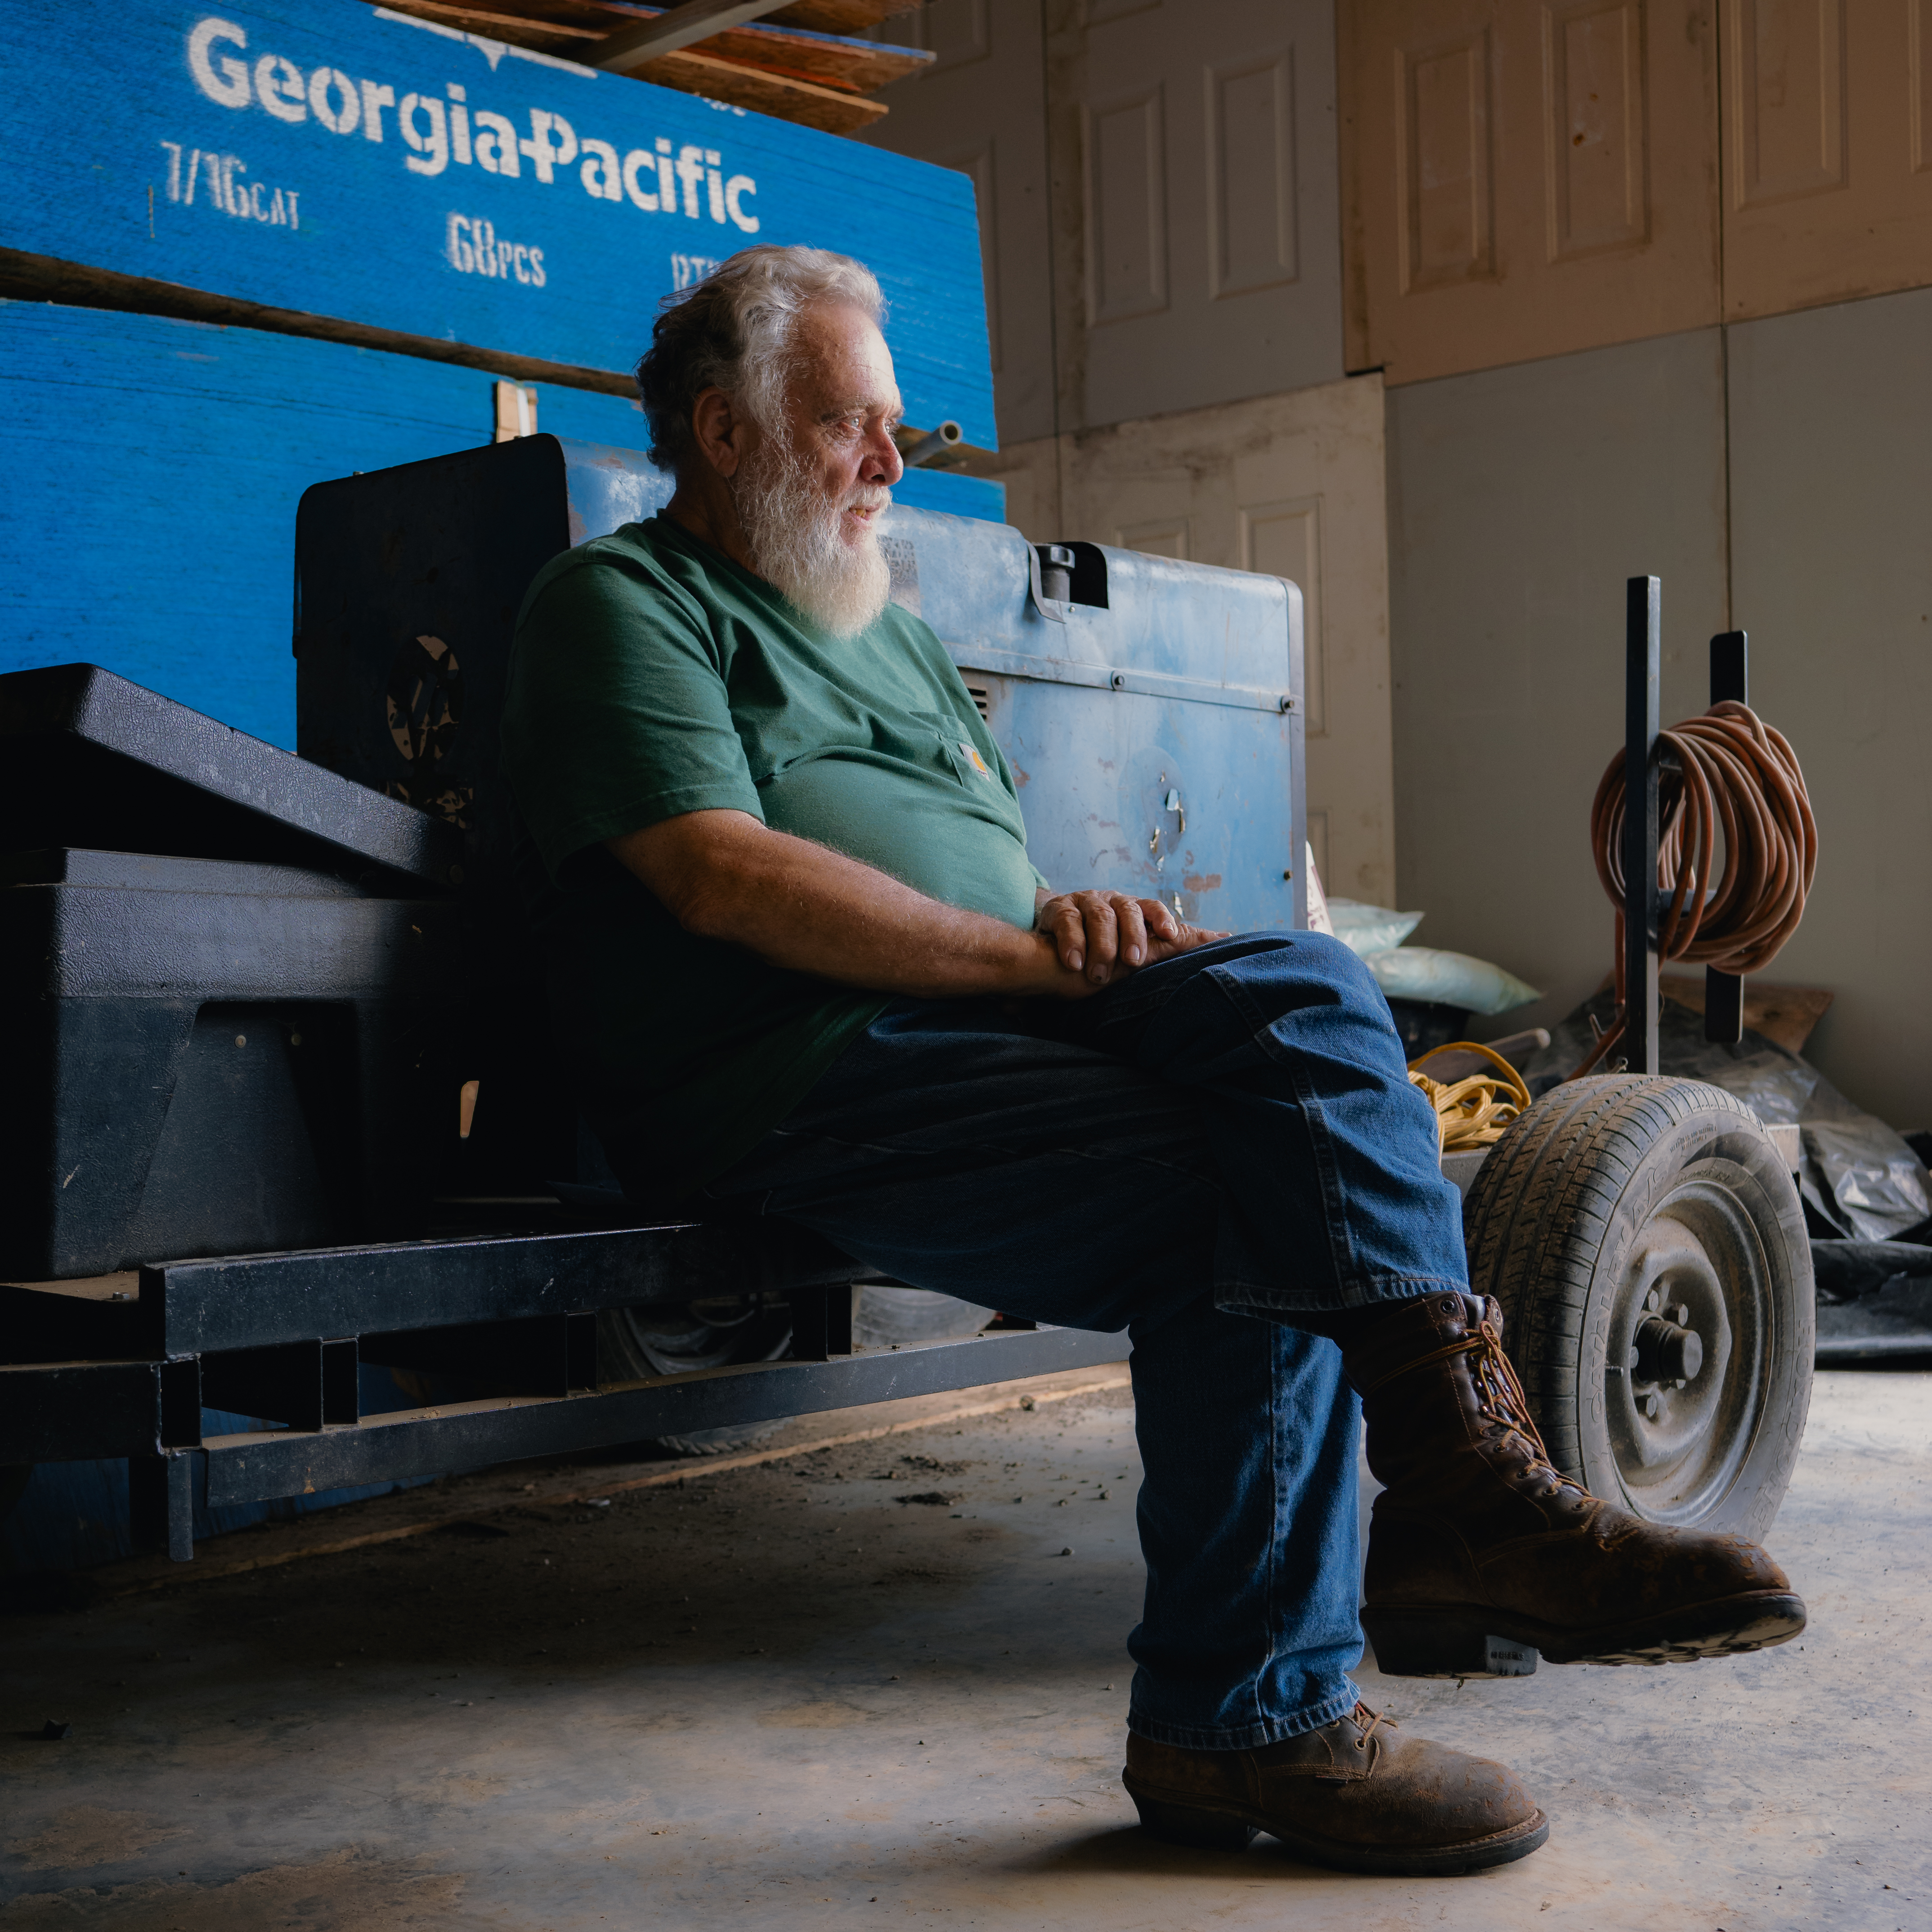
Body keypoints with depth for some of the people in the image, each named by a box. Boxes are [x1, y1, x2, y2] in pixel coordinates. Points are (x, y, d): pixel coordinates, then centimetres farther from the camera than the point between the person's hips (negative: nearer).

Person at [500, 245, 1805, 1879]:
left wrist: (1080, 927, -2)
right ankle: (1244, 1716, -21)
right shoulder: (623, 603, 6)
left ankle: (1461, 1493, -27)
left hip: (992, 1014, 7)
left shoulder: (894, 638, 32)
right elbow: (723, 878, -11)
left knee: (1298, 990, -22)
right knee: (1242, 1209, -26)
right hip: (792, 1072, -7)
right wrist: (1034, 955, -14)